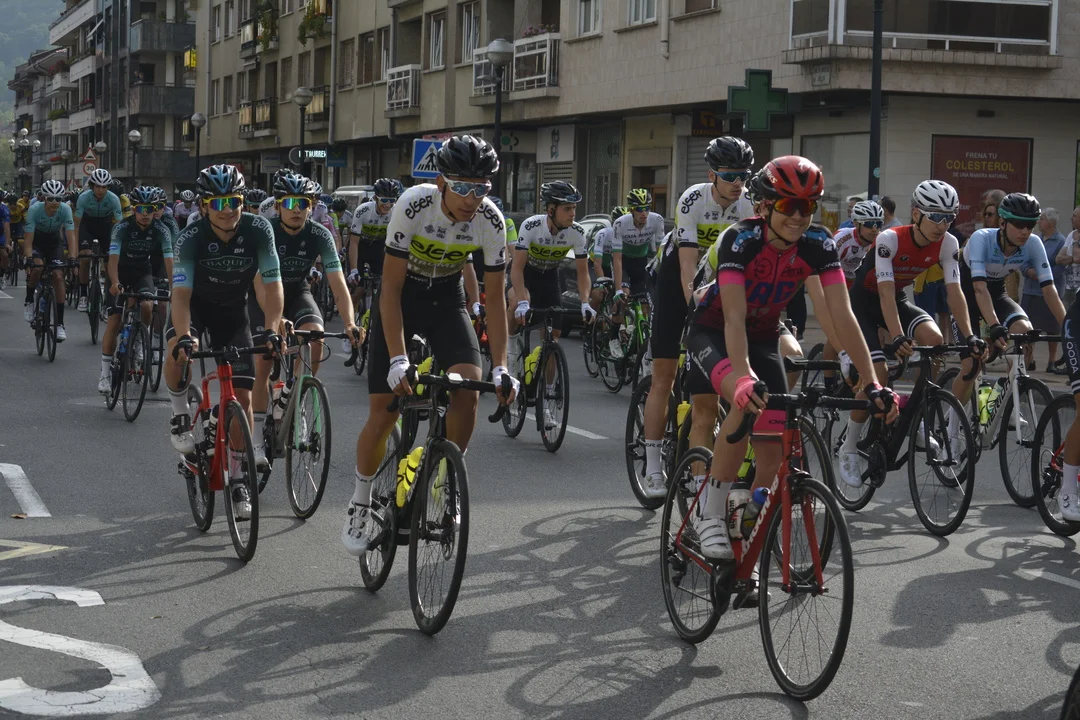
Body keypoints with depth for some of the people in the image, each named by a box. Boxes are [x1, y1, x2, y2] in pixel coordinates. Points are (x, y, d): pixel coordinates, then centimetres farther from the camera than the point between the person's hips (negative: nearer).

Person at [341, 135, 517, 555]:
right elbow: (391, 289, -27)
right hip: (400, 297, -2)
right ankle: (360, 503, 15)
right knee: (383, 410, -8)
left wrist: (501, 367, -23)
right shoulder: (414, 206, -30)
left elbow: (495, 299, -14)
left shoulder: (490, 221, -22)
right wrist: (398, 360, -33)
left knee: (469, 390, -21)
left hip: (446, 300, 2)